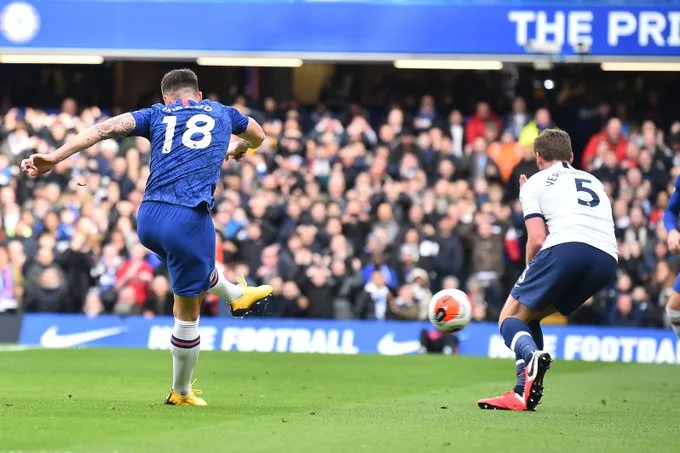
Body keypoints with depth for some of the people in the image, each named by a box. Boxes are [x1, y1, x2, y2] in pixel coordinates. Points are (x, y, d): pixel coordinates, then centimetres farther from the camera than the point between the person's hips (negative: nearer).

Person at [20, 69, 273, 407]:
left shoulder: (157, 114, 18)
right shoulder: (221, 113, 21)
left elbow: (107, 127, 1)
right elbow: (257, 137, 44)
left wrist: (55, 158, -6)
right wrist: (237, 148, 68)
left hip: (148, 218, 3)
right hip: (188, 221, -3)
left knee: (196, 258, 37)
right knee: (187, 312, 12)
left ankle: (234, 294, 62)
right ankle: (181, 392, 25)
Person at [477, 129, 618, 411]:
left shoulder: (534, 184, 16)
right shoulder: (595, 182, 33)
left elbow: (537, 239, 4)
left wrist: (530, 272, 19)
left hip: (566, 247, -6)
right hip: (607, 260, 6)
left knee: (510, 318, 5)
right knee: (528, 316, 21)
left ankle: (533, 355, -31)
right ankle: (524, 393, 4)